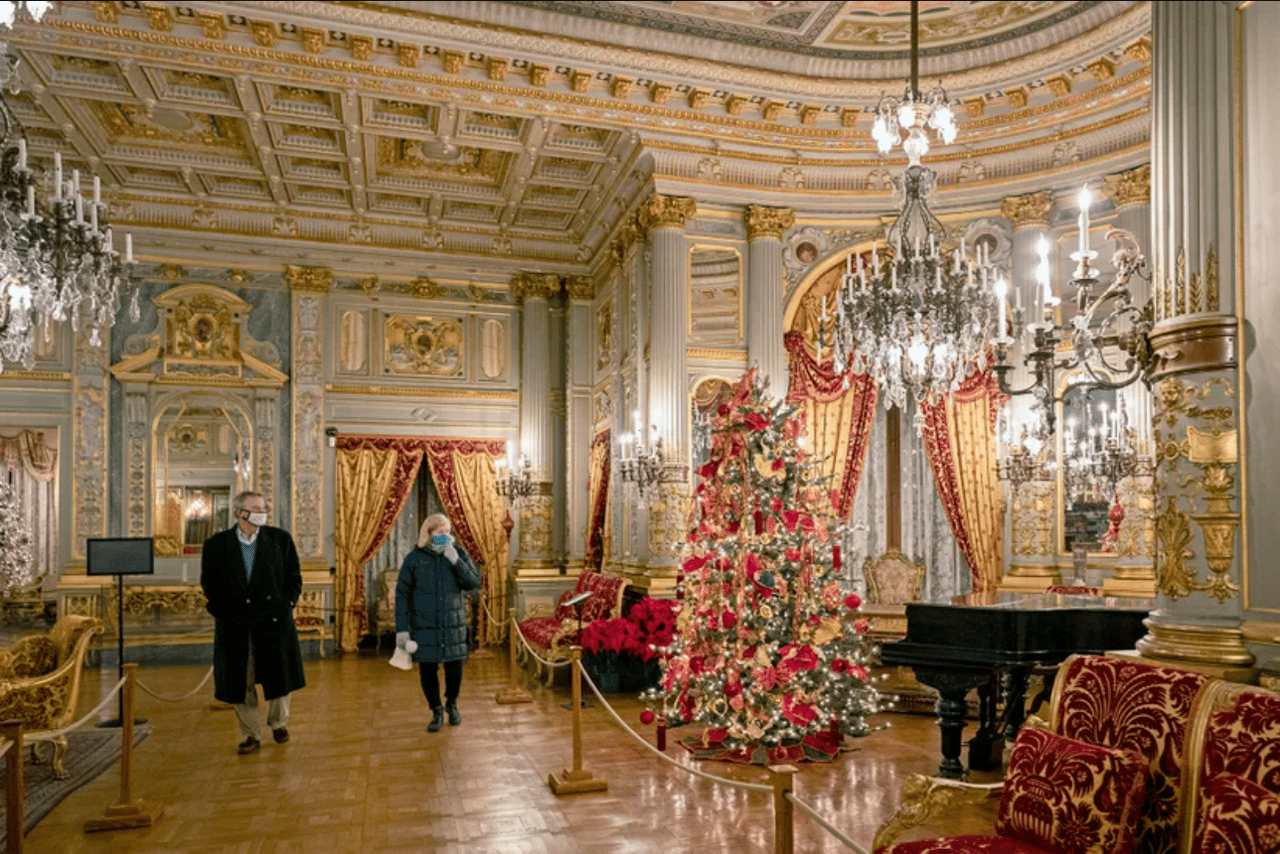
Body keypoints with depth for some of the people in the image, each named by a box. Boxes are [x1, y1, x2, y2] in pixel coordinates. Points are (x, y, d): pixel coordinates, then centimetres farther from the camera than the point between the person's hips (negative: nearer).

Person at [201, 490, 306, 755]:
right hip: (234, 625, 0)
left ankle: (279, 721, 32)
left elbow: (294, 577, 8)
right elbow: (209, 584, 8)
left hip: (273, 619, 0)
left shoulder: (280, 539, 2)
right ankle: (251, 735, 22)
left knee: (279, 676, 6)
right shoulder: (215, 545, 1)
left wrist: (285, 605, 0)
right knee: (241, 683, 5)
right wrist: (222, 611, 0)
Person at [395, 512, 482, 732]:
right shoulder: (414, 559, -3)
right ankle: (436, 712, 24)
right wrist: (401, 628, -4)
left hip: (453, 623, 1)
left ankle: (452, 705, 30)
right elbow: (402, 594, 0)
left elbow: (475, 582, -5)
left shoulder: (459, 553, 2)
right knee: (427, 669, 4)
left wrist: (455, 561, -17)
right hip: (424, 625, -1)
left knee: (455, 668, 3)